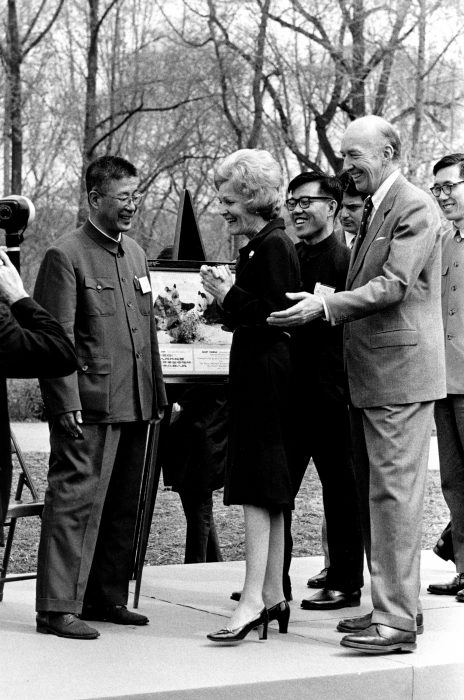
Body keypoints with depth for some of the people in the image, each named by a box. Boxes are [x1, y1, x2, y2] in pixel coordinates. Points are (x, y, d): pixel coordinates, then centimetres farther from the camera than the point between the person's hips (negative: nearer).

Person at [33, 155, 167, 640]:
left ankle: (105, 597, 22)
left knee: (122, 507, 12)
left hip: (134, 406, 8)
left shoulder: (135, 254, 18)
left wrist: (158, 394, 18)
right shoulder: (66, 255, -7)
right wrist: (67, 403, -16)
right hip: (89, 407, -8)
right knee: (76, 502, -8)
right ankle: (58, 608, -4)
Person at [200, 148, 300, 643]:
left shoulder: (273, 247, -14)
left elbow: (274, 316, -20)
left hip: (266, 376, -10)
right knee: (268, 493, 12)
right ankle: (272, 596, 18)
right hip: (259, 379, 10)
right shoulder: (262, 245, 15)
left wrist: (229, 294, -12)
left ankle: (253, 600, -10)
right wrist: (228, 293, 7)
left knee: (258, 492, -10)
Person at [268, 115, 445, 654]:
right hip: (368, 376, 10)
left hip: (399, 375, -10)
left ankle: (397, 621, -6)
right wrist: (322, 302, 8)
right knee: (374, 494, 13)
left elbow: (394, 285, -20)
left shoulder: (415, 209, -10)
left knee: (394, 494, -9)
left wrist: (326, 306, -23)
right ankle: (396, 605, 22)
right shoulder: (374, 211, 19)